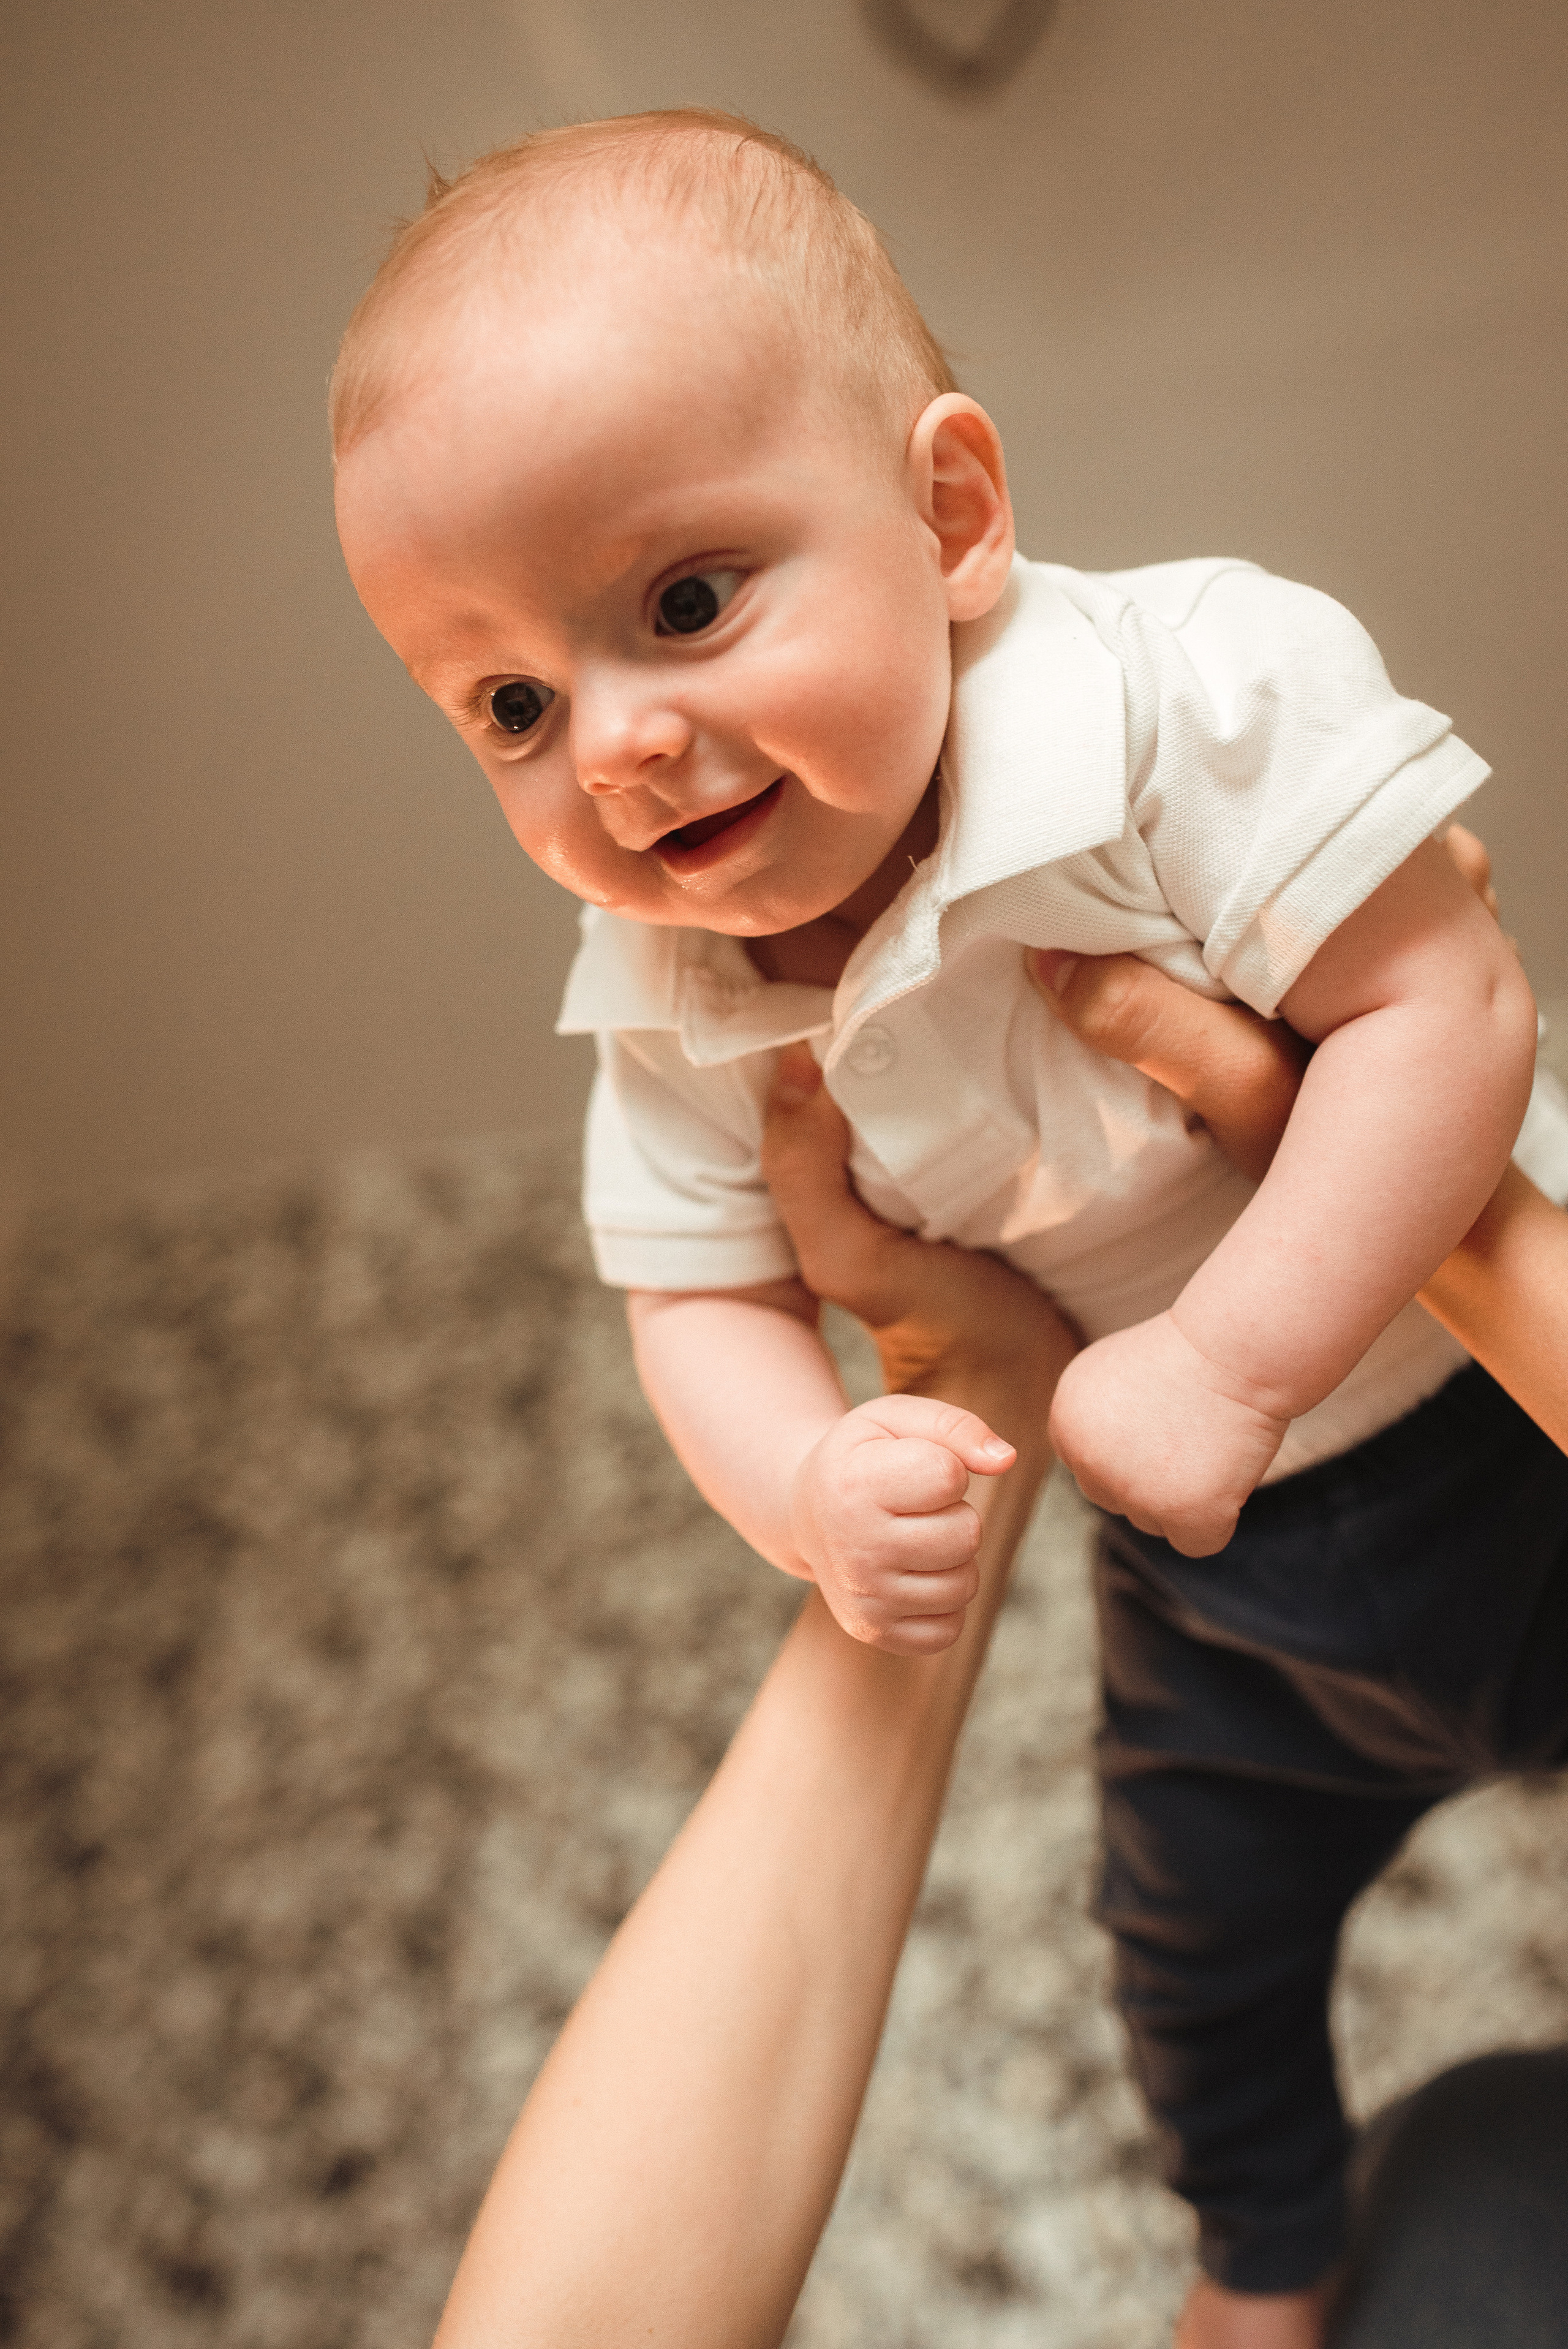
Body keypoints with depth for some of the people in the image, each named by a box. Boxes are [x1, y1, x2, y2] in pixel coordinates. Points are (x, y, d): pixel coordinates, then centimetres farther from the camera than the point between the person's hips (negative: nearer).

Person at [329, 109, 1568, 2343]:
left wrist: (1223, 1366, -37)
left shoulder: (1200, 692, -31)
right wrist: (817, 1488, -32)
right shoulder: (671, 999, -15)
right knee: (1198, 1937, 24)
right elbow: (705, 1302, -10)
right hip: (1215, 1569, 6)